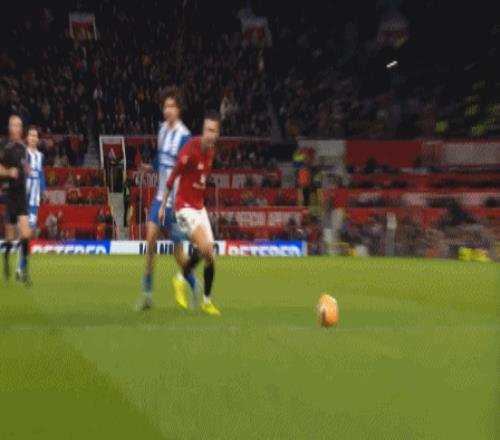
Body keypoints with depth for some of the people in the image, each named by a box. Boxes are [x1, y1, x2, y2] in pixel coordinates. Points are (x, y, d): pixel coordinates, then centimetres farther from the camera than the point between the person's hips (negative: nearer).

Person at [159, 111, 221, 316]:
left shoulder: (211, 150, 3)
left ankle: (207, 301, 19)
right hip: (184, 206, -7)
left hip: (199, 206, 7)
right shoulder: (191, 150, -21)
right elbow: (172, 177, -13)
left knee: (210, 256, 5)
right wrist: (163, 205, -8)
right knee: (204, 247, -23)